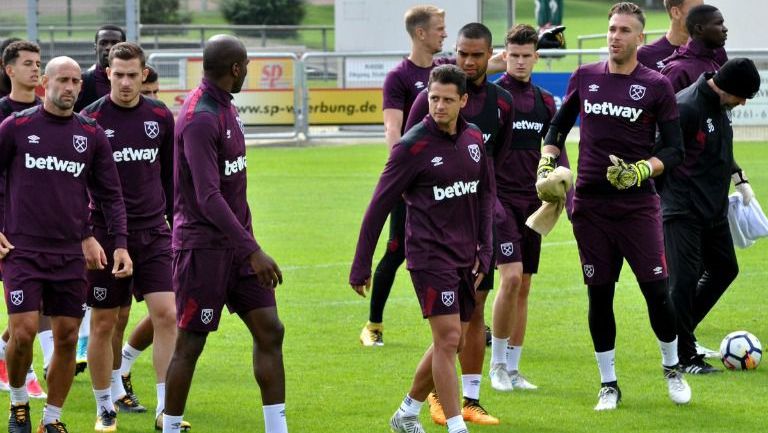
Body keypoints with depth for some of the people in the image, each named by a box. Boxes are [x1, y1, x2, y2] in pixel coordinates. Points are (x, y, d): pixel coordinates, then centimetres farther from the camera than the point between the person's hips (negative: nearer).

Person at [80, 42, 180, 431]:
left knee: (167, 314, -10)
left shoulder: (161, 117, 4)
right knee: (104, 323, 3)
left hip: (153, 234, 2)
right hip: (106, 236, -2)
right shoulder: (90, 119, -6)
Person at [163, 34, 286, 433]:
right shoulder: (200, 119, -21)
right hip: (202, 246, -9)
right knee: (190, 345, 0)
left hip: (234, 242, 9)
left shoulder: (224, 107, 10)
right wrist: (252, 251, -28)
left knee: (269, 329, 3)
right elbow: (208, 197, -26)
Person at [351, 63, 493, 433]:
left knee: (451, 343, 11)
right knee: (448, 338, -11)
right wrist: (361, 267, -7)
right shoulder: (413, 146, -13)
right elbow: (379, 206, -9)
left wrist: (484, 250, 11)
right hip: (430, 255, -7)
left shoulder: (473, 139, 5)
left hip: (464, 258, 7)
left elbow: (485, 194, 18)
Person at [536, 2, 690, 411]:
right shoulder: (584, 77, 6)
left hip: (638, 204, -2)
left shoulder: (657, 86, -2)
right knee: (599, 295, 4)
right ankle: (608, 384, 15)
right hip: (589, 204, 2)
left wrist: (641, 170, -17)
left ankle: (672, 368, 18)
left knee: (656, 290, -5)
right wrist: (546, 165, 3)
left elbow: (674, 149, -1)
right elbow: (557, 127, 18)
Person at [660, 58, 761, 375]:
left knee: (724, 269, 15)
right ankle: (685, 357, 0)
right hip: (682, 212, -9)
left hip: (714, 208, 9)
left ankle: (681, 333, 27)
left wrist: (740, 180, 18)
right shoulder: (686, 107, -21)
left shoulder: (720, 107, 7)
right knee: (684, 279, -7)